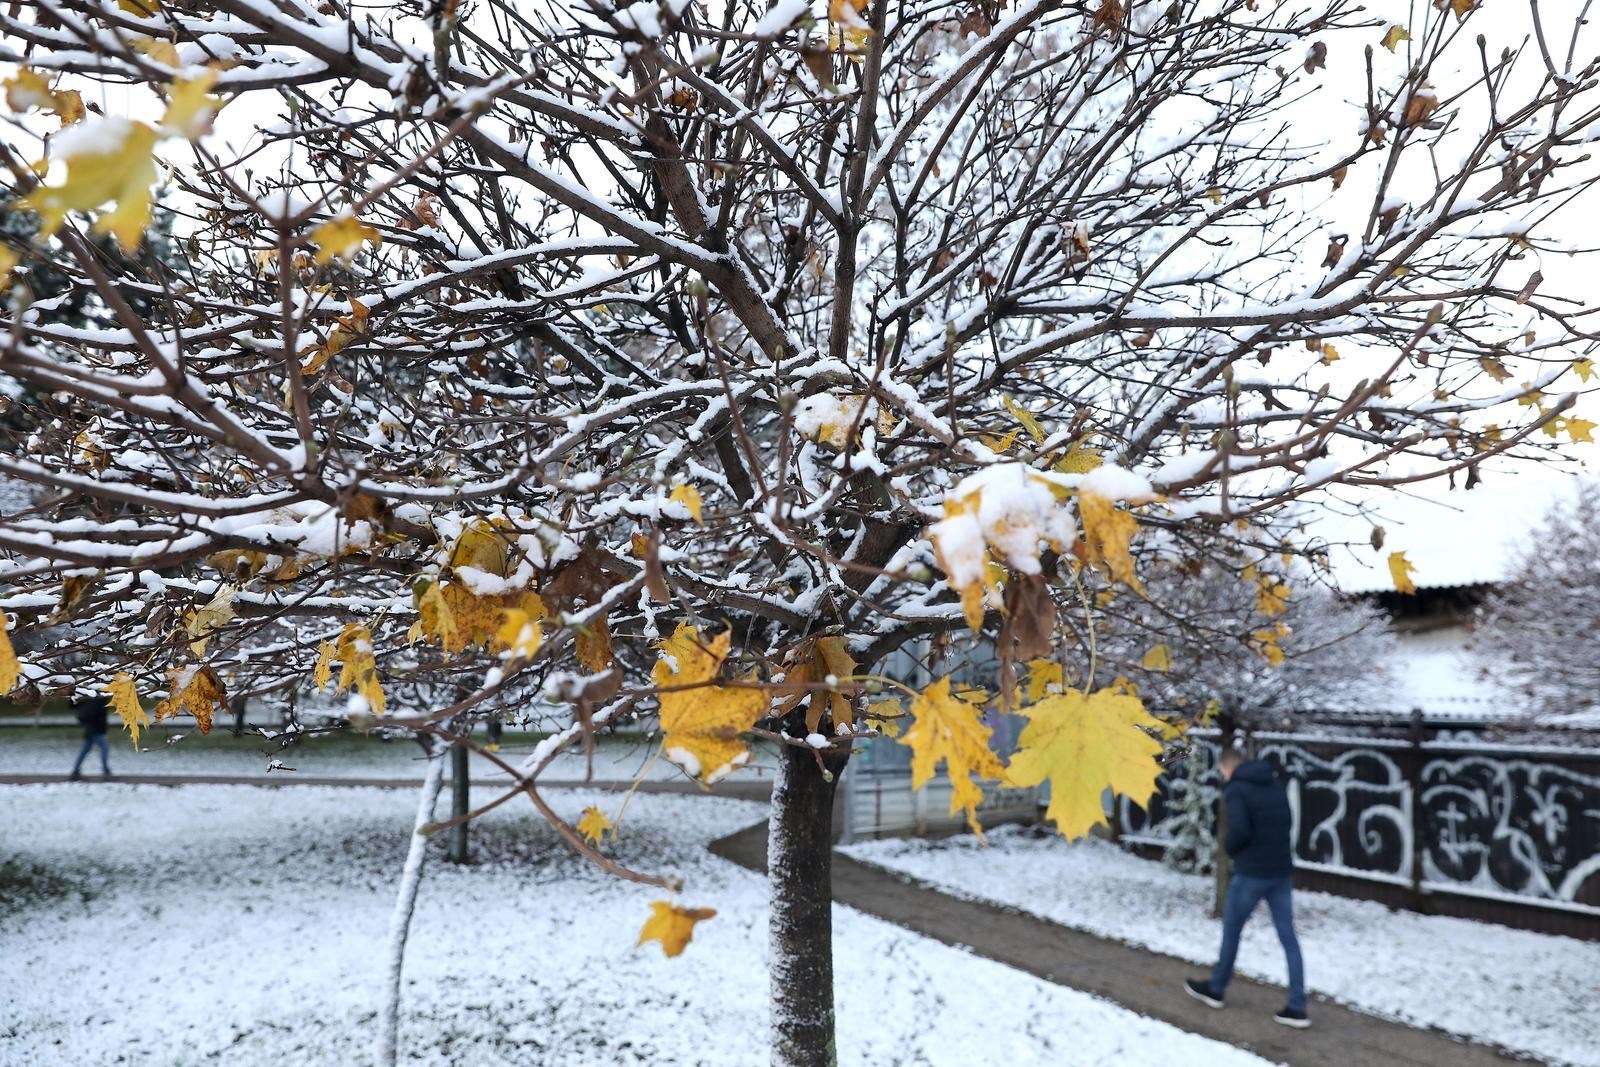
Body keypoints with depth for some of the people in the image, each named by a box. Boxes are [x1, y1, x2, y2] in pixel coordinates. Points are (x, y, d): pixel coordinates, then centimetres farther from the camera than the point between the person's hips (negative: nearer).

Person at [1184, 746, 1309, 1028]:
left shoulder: (1236, 788, -12)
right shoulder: (1276, 784, 10)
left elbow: (1239, 829, -23)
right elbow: (1286, 823, 17)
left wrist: (1228, 846, -4)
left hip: (1251, 872, -6)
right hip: (1282, 870, 6)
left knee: (1231, 930, 11)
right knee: (1289, 937, 7)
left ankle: (1216, 989, 26)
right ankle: (1297, 1008, 5)